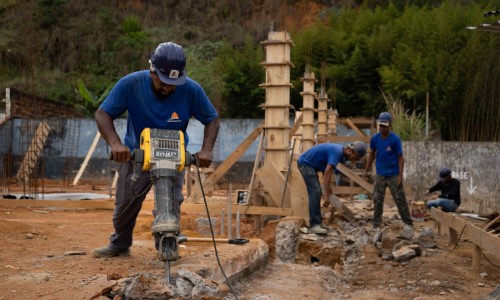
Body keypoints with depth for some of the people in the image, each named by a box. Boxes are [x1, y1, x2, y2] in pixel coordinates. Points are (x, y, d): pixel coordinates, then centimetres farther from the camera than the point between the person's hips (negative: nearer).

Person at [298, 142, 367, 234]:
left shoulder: (339, 151, 6)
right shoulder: (337, 152, -24)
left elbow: (327, 170, 19)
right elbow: (327, 172, -32)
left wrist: (327, 186, 21)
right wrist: (327, 195, -34)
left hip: (310, 164, 10)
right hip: (305, 163, -10)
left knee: (317, 193, 10)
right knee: (315, 193, -15)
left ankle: (318, 221, 15)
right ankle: (314, 225, -16)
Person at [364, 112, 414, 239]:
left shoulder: (395, 139, -14)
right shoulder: (375, 138, -3)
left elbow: (400, 158, -10)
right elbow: (372, 154, 11)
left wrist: (400, 176, -15)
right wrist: (366, 170, 8)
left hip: (393, 175, -4)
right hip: (380, 175, 4)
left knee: (400, 200, -1)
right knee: (377, 200, 5)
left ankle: (408, 225, 7)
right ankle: (376, 226, 13)